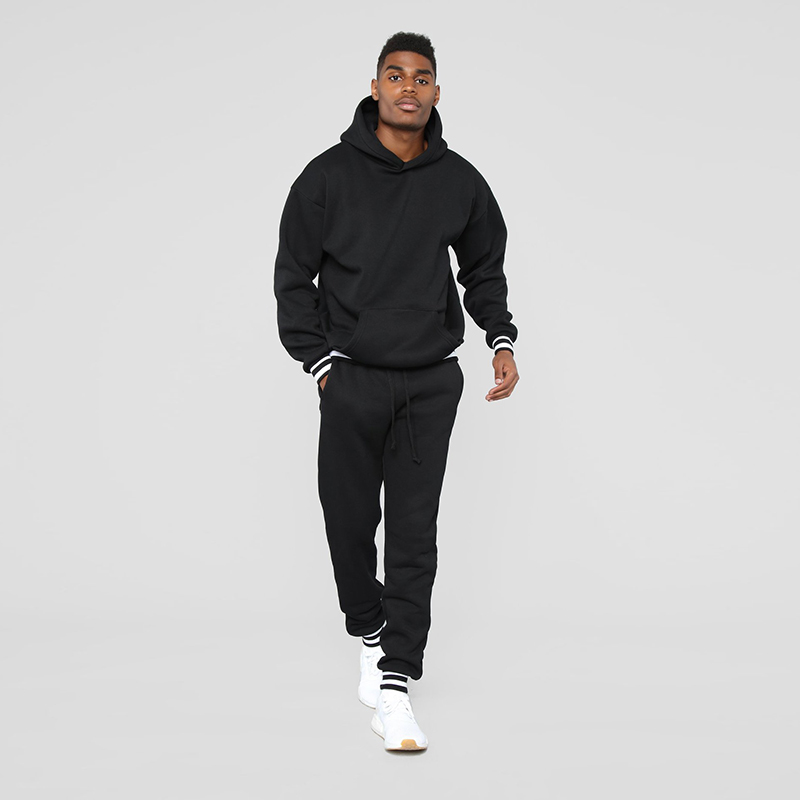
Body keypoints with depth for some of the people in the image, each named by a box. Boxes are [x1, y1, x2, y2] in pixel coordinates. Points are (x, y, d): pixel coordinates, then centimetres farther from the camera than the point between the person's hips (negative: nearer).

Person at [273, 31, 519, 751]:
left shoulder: (459, 180, 4)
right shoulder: (331, 174, -2)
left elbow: (484, 266, 18)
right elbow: (293, 274, 4)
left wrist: (501, 339, 5)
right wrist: (319, 359, -3)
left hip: (432, 380, 1)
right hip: (351, 378, -1)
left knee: (415, 534, -2)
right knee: (350, 521, 5)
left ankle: (396, 685, 1)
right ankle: (371, 637, 31)